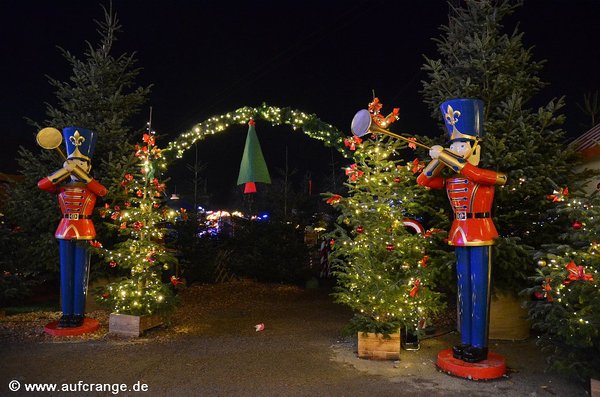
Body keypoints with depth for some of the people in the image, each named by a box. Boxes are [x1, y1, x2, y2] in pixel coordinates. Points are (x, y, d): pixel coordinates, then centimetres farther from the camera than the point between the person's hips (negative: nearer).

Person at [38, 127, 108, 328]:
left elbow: (103, 191, -23)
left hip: (83, 232, -3)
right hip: (65, 231, 3)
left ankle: (78, 313, 11)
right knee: (66, 274, 7)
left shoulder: (92, 187, 0)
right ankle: (66, 313, 16)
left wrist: (80, 174, -26)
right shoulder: (62, 187, 7)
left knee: (80, 274, 2)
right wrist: (65, 171, -17)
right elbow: (41, 184, -10)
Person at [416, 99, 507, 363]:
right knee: (464, 289, 11)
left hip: (480, 236, -6)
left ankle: (479, 345, 9)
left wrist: (443, 156, -25)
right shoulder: (451, 181, 8)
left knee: (478, 290, -1)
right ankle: (466, 341, 21)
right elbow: (423, 180, 6)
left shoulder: (489, 177, -7)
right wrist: (439, 160, -7)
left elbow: (474, 174, -29)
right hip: (460, 237, 6)